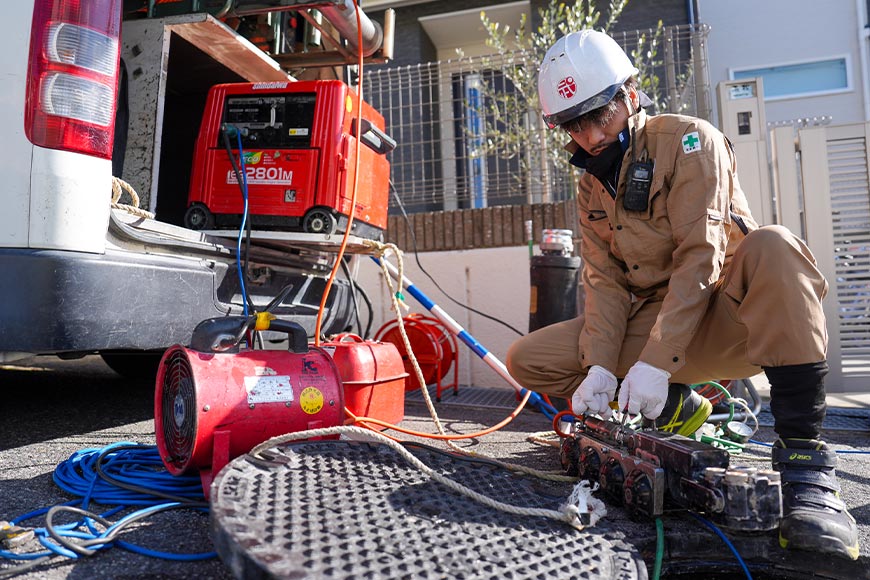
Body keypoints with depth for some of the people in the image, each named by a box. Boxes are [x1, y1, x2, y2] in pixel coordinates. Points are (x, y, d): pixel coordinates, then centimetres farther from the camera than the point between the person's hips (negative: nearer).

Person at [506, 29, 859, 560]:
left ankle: (805, 462, -31)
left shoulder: (688, 138, -9)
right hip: (647, 326, 5)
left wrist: (656, 361, -28)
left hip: (720, 318, -5)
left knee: (773, 246, -35)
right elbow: (604, 282, 0)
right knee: (528, 360, -9)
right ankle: (679, 410, 3)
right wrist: (600, 367, -17)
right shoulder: (591, 186, 9)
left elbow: (700, 256, -20)